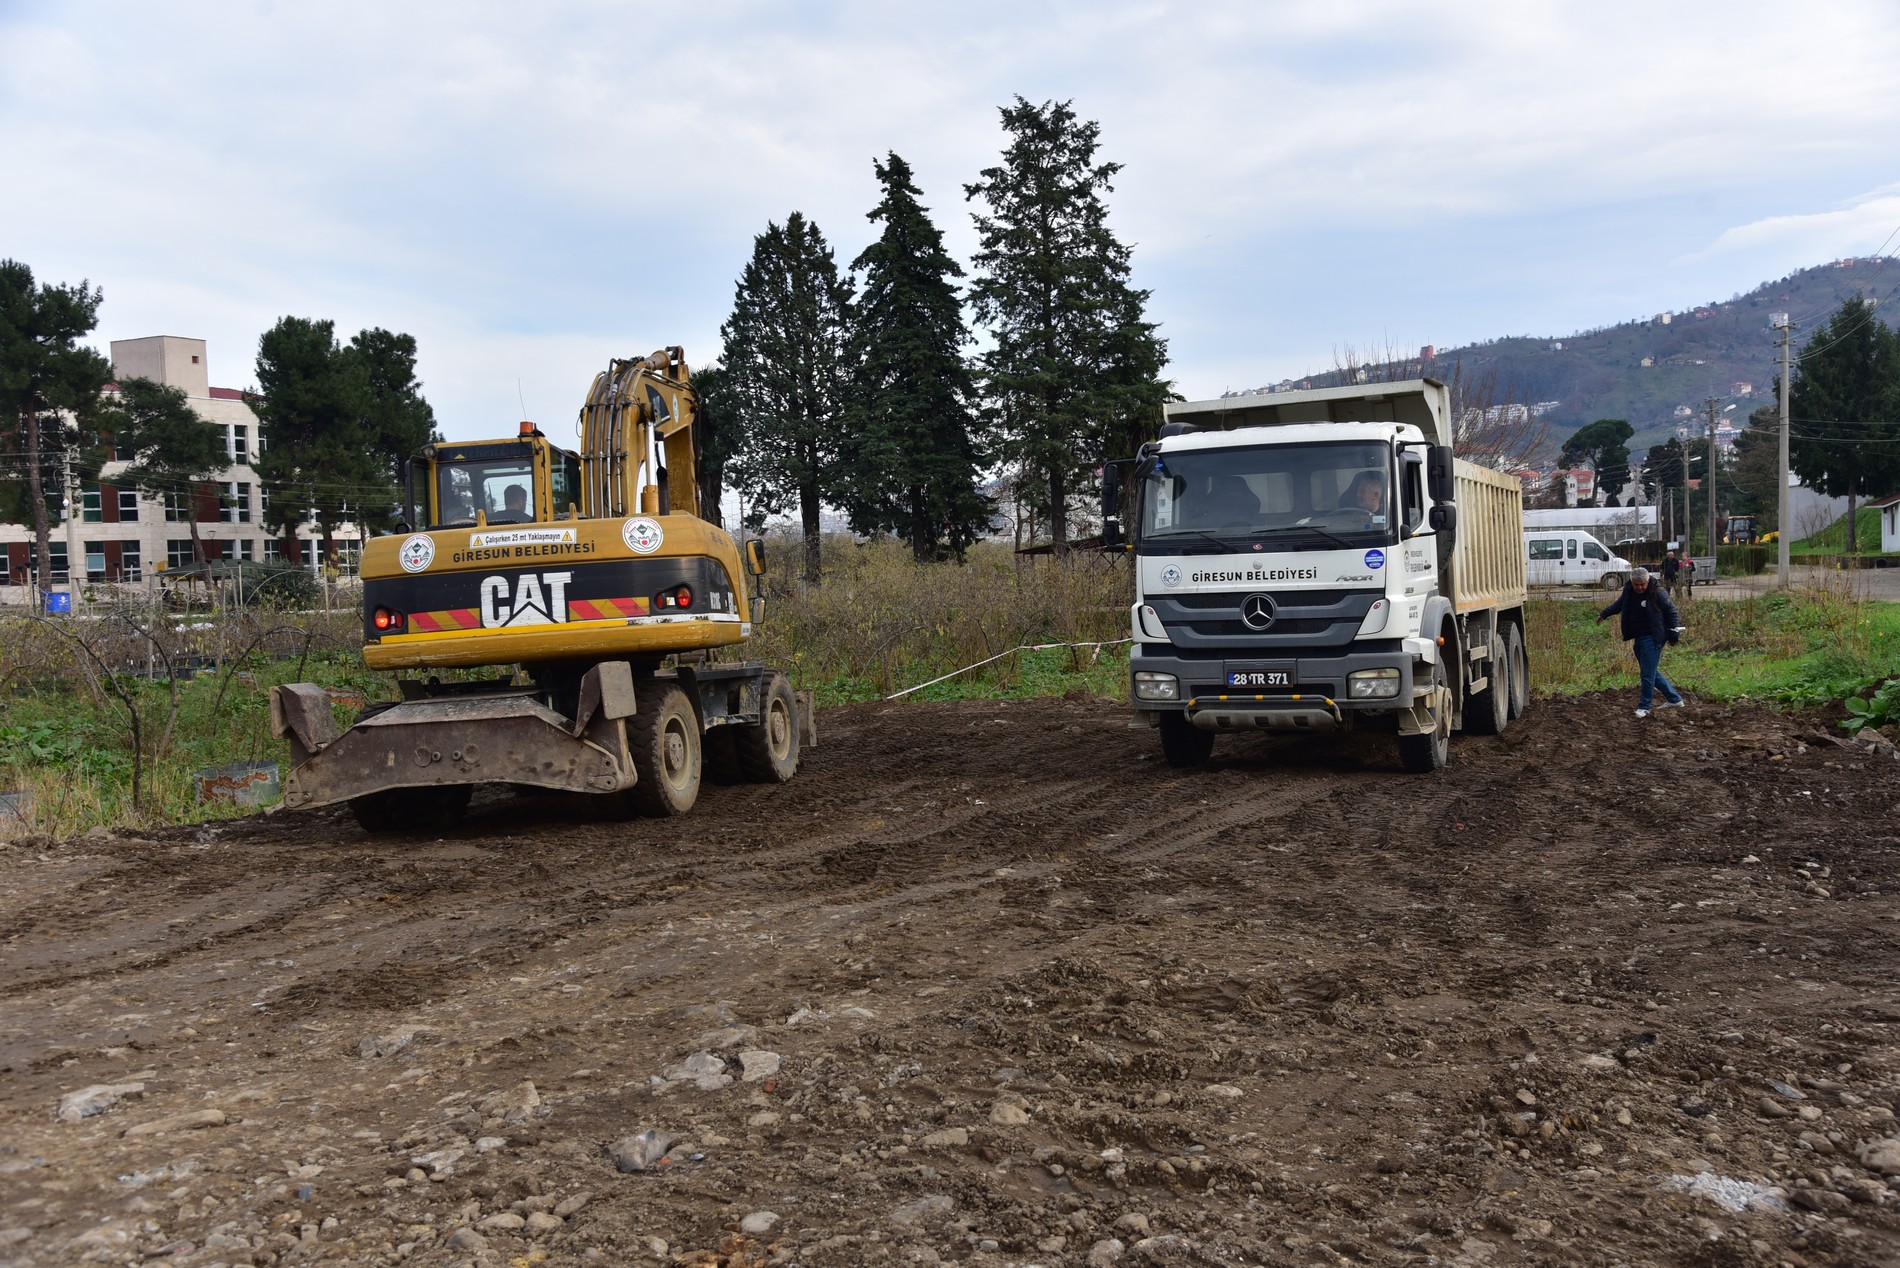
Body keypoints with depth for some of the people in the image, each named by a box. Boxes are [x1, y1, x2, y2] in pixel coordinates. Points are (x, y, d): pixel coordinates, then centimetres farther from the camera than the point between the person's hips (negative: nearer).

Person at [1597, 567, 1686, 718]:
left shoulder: (1657, 593, -12)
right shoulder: (1628, 592, 6)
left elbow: (1671, 611, -7)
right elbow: (1618, 605, 26)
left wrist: (1674, 631, -12)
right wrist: (1604, 614, 29)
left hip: (1652, 639, -8)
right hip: (1638, 638, 8)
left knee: (1648, 673, -5)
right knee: (1651, 672, 15)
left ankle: (1644, 707, 6)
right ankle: (1674, 699, 27)